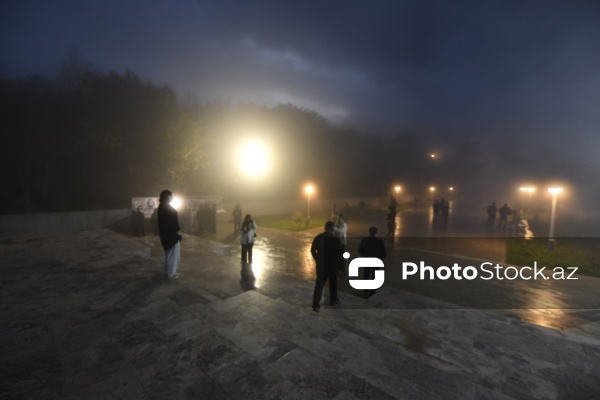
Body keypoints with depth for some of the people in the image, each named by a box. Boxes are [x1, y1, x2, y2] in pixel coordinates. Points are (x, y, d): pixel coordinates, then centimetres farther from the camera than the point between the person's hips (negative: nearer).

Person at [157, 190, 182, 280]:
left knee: (169, 253, 20)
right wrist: (178, 232, -13)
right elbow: (174, 222, -20)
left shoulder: (161, 207, 9)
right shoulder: (169, 208, -19)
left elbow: (164, 222, 14)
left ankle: (168, 271, 30)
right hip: (171, 234, -10)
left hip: (165, 233, 10)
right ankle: (171, 273, 9)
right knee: (173, 254, 1)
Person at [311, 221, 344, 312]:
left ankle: (315, 305, 0)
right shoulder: (335, 239, -17)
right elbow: (339, 255, -16)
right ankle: (333, 300, 35)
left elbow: (312, 250, 7)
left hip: (321, 265, 3)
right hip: (332, 265, -3)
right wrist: (340, 268, -9)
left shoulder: (318, 237, -5)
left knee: (319, 284, 6)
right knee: (333, 283, 19)